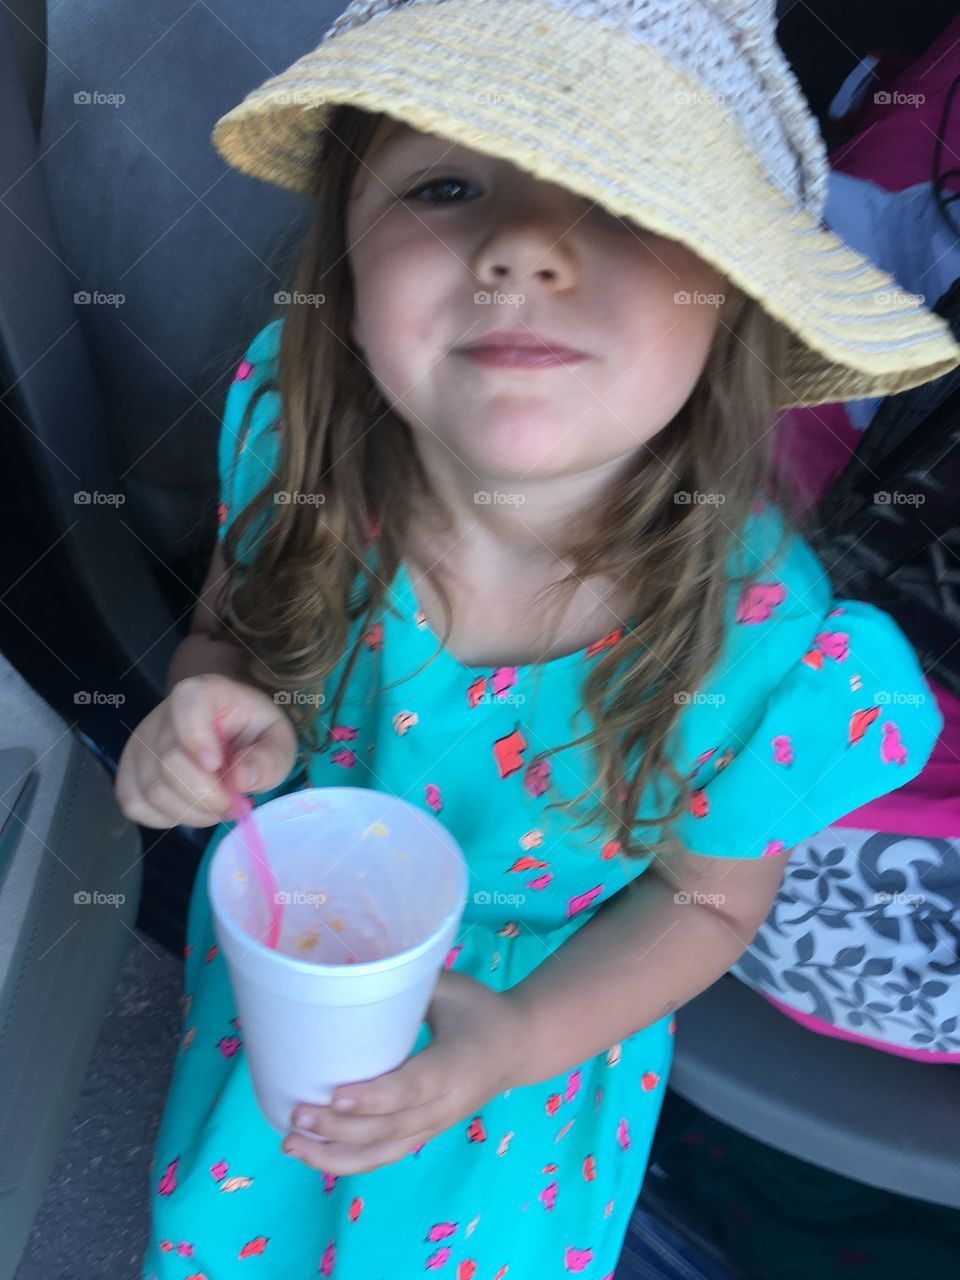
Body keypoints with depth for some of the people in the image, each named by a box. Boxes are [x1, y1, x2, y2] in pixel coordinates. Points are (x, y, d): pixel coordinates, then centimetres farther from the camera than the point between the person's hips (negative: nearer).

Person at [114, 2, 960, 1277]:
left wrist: (517, 1043, -27)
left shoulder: (763, 643, -34)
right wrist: (212, 703, -28)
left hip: (534, 1010, -2)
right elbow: (235, 620, -6)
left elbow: (708, 898, -14)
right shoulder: (294, 423, -27)